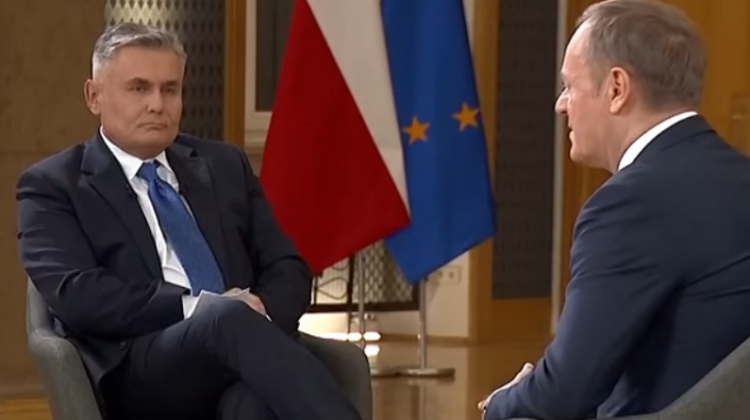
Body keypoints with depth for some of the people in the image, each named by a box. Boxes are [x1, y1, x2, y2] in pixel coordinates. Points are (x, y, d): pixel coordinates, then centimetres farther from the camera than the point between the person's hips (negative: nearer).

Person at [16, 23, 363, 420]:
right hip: (138, 376, -3)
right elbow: (74, 292, -5)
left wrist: (261, 313, -5)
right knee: (229, 320, -37)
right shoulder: (53, 185, 10)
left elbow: (287, 268, 20)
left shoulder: (224, 165, 24)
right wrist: (196, 307, -14)